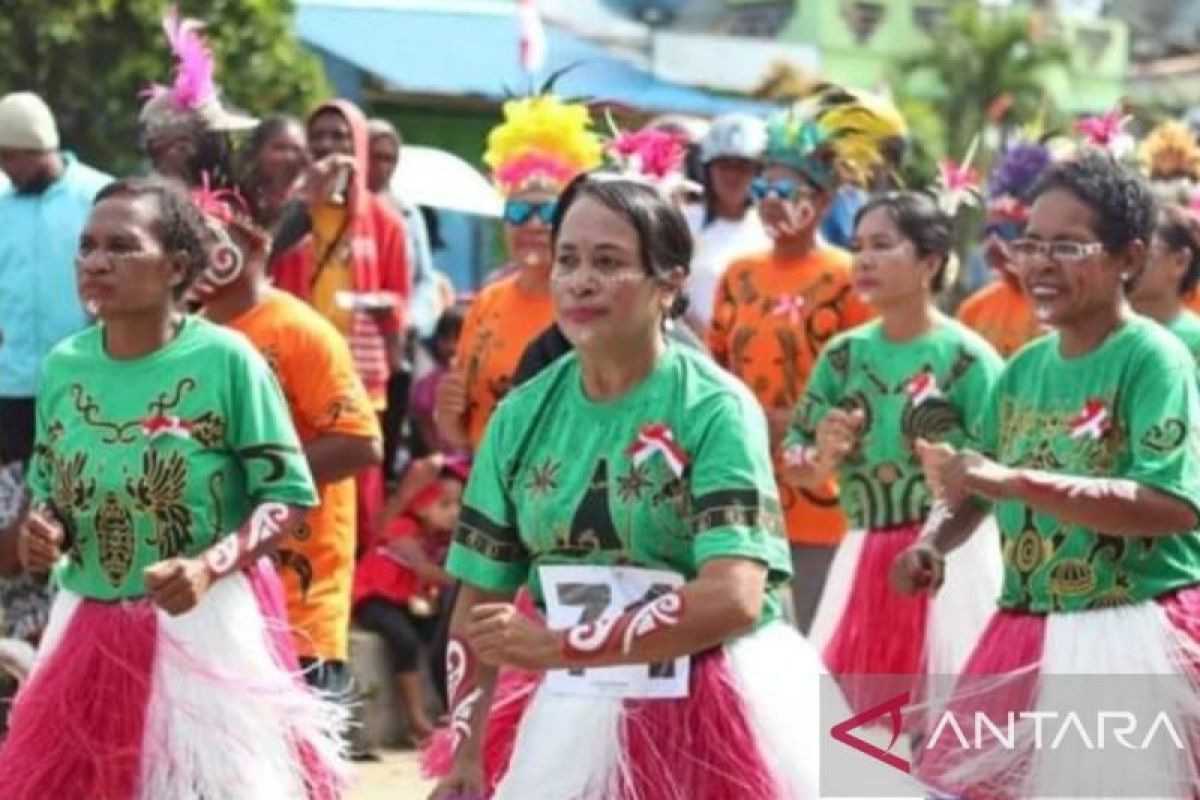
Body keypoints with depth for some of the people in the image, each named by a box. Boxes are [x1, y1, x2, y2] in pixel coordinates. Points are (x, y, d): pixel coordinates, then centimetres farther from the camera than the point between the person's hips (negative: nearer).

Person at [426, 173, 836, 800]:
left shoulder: (715, 409, -12)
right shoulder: (523, 415, 2)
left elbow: (734, 597, -23)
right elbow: (482, 599, 7)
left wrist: (557, 645, -25)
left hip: (714, 719, -4)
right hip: (577, 720, 4)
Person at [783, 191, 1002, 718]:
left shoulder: (968, 358, -9)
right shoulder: (843, 354, 6)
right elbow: (794, 466, 9)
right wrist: (821, 460, -11)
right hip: (864, 561, 5)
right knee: (847, 705, 7)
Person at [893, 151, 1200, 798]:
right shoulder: (1024, 368, 9)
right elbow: (978, 491, 17)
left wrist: (1012, 480, -27)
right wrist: (932, 542, -6)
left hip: (1134, 644, -7)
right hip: (1026, 640, 7)